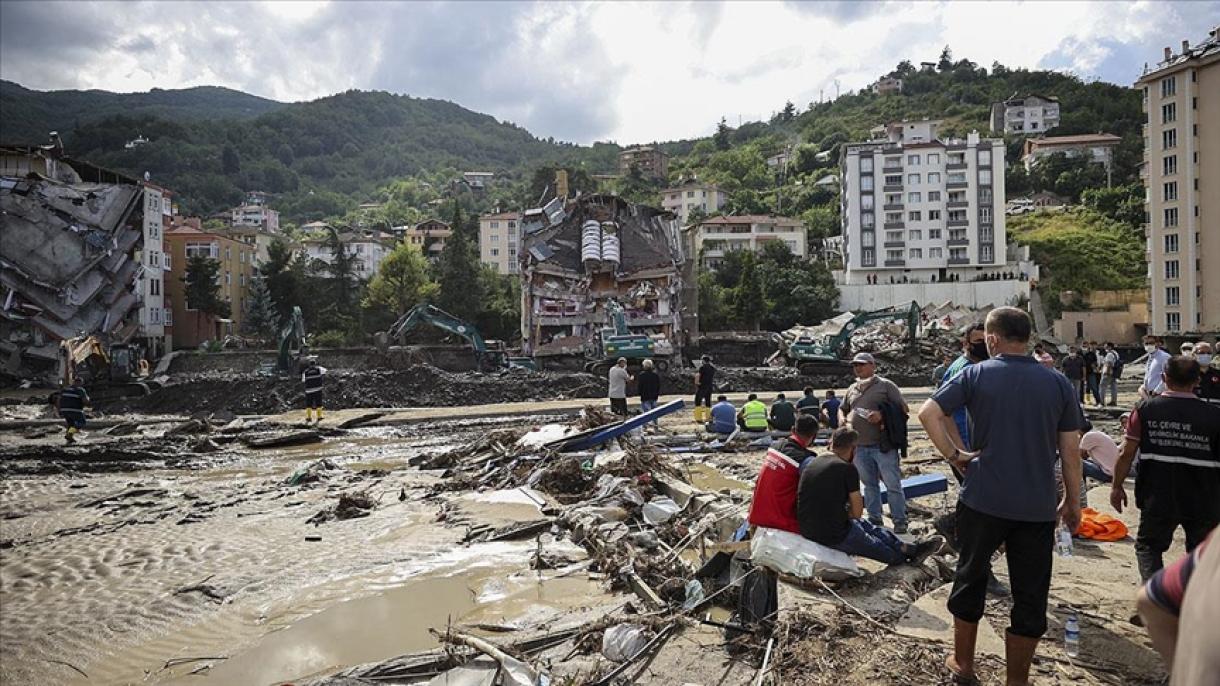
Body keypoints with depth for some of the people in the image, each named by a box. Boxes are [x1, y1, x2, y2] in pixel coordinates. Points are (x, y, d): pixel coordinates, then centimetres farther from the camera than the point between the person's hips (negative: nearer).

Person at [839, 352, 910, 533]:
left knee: (893, 485, -2)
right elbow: (842, 409, 25)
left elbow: (903, 408, -4)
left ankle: (900, 522, 8)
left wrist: (882, 416, -18)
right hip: (860, 446, 5)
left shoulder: (885, 385, -1)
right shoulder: (852, 389, 15)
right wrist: (842, 420, 3)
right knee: (870, 485, 14)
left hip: (883, 445, -5)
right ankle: (874, 520, 24)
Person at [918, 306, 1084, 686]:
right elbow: (1070, 449, 3)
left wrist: (953, 454, -4)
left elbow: (928, 413, -15)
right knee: (1030, 594, 12)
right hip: (1038, 507, 1)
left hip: (983, 500, -1)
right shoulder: (1058, 383, 1)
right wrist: (1073, 501, 12)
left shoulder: (976, 375, -5)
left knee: (971, 577, 17)